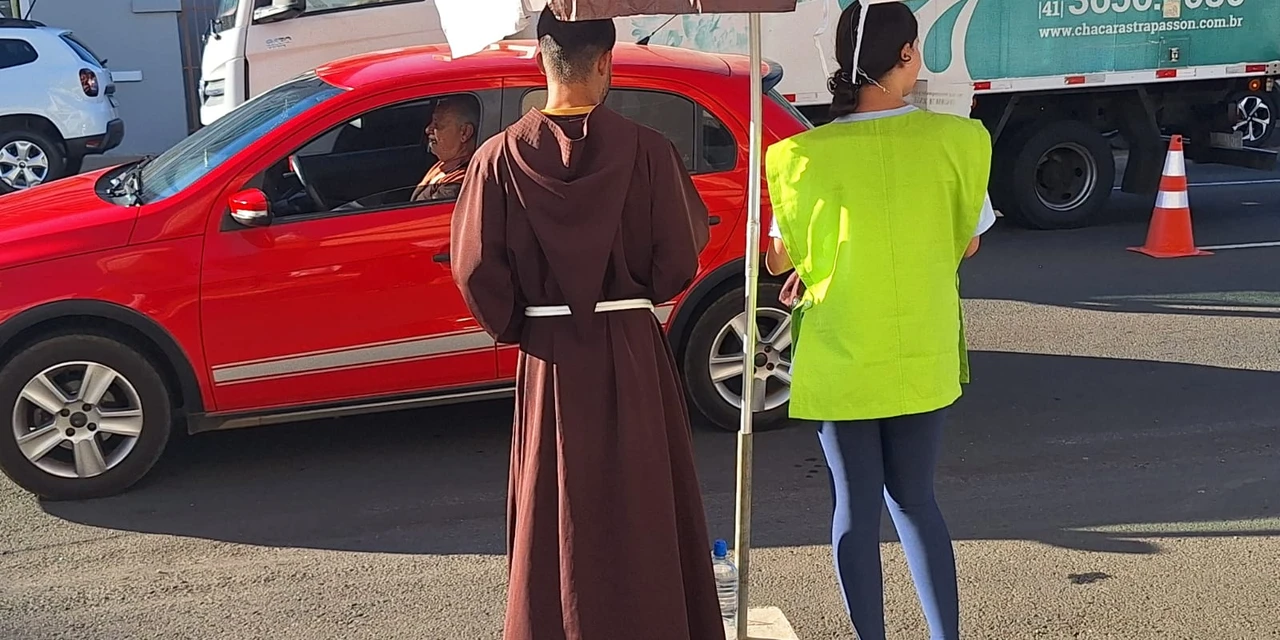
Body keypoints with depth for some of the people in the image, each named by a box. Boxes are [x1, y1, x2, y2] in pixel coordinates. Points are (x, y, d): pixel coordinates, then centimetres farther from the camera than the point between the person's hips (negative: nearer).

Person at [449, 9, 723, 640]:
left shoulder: (500, 156, -6)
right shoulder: (645, 149, -10)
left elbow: (477, 269, -6)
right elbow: (679, 257, -6)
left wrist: (515, 327, 12)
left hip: (548, 363, 1)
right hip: (631, 356, -1)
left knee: (553, 519, 14)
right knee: (641, 512, 12)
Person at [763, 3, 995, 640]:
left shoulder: (801, 156, -14)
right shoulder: (958, 140, -10)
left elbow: (781, 259, -2)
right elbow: (966, 243, 3)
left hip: (840, 359, -2)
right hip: (924, 357, 2)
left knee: (856, 507, 11)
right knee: (914, 499, 18)